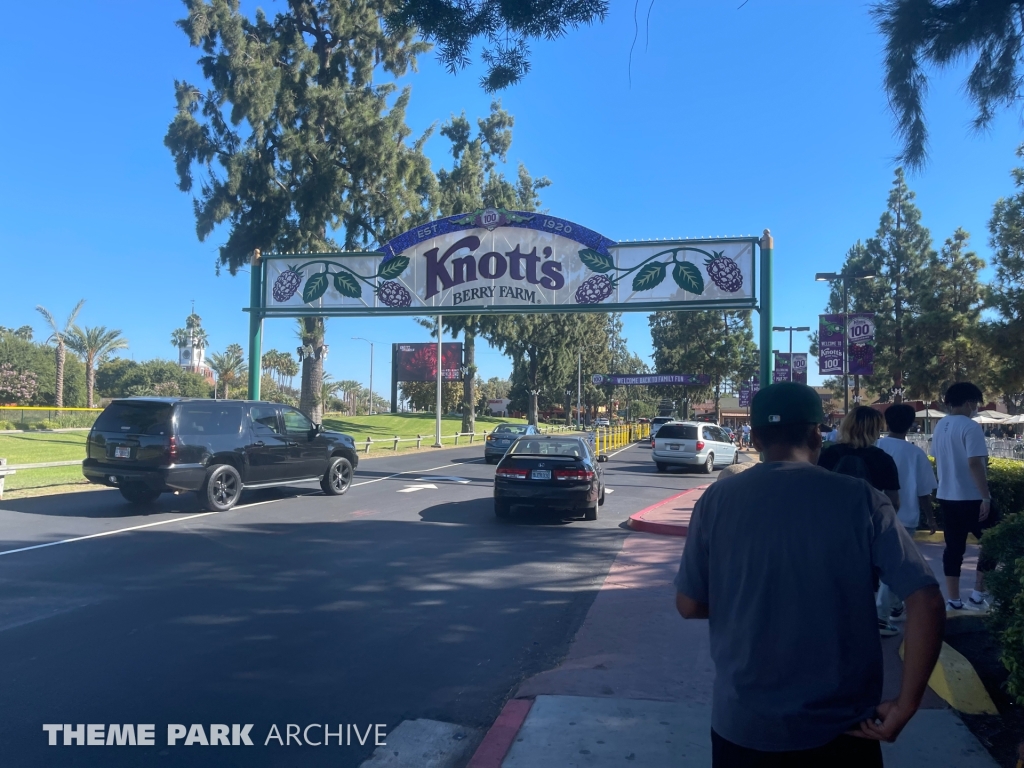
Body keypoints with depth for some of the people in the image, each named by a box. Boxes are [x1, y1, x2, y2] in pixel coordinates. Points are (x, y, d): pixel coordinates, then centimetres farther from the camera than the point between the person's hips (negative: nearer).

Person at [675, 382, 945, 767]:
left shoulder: (717, 501, -8)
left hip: (742, 722, 1)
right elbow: (927, 603, -13)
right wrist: (904, 706, -6)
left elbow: (688, 605, -2)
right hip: (840, 724, 0)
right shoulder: (860, 499, -9)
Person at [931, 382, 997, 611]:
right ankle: (978, 593, 9)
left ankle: (953, 600, 13)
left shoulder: (940, 426, 9)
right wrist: (986, 497, -19)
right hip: (971, 498, -7)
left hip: (947, 497, 7)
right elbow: (974, 464, -22)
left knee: (954, 548, 10)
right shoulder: (970, 427, -16)